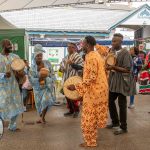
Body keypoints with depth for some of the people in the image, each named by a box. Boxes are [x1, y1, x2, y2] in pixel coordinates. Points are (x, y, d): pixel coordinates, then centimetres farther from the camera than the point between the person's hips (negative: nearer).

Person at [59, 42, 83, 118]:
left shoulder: (78, 57, -5)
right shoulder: (66, 58, 15)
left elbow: (81, 67, -17)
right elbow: (62, 66, 26)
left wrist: (72, 64, -23)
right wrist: (61, 68, 5)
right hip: (66, 79, 7)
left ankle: (76, 110, 11)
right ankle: (71, 110, 23)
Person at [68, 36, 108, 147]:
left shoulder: (90, 57, -20)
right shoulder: (96, 54, 11)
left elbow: (92, 78, -24)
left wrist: (76, 87, -22)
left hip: (93, 91, -10)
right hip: (99, 89, 10)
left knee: (89, 117, 2)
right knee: (94, 115, 18)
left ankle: (90, 142, 12)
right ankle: (92, 138, 30)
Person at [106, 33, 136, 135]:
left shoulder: (125, 53, -16)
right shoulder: (112, 52, 6)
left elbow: (127, 69, -20)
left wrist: (113, 67, -26)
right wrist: (108, 65, -5)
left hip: (122, 82, -8)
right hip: (113, 81, 8)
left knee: (122, 104, 1)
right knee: (110, 100, 13)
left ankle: (123, 127, 15)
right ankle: (115, 122, 31)